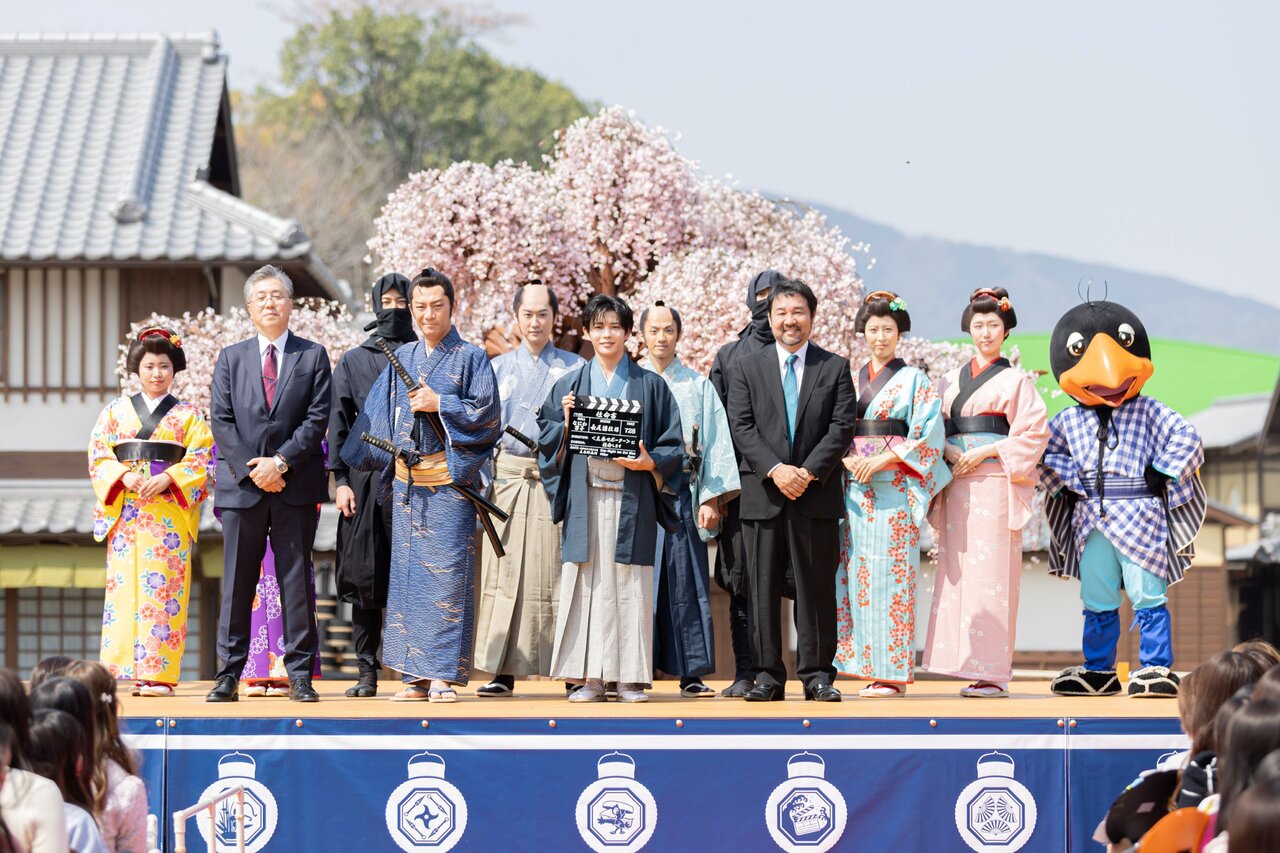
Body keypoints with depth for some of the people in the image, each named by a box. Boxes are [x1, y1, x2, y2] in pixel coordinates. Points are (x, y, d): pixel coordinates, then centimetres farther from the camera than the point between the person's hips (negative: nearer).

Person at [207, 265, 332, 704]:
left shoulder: (313, 356, 7)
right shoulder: (231, 358, 12)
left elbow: (317, 418, -1)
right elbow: (222, 421, 4)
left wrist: (281, 462, -11)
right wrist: (251, 470, -8)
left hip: (296, 484, -1)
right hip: (241, 485, 1)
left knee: (296, 580, 1)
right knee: (236, 582, 1)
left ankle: (300, 674, 4)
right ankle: (229, 674, 4)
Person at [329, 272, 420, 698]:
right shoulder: (353, 360, 12)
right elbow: (339, 422, 7)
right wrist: (341, 479, -3)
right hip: (366, 479, 0)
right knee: (366, 575, 0)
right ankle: (366, 670, 4)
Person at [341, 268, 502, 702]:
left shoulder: (471, 357, 1)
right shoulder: (402, 358, 15)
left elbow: (488, 413, -5)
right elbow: (377, 416, 17)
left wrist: (439, 405, -12)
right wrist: (347, 473, 14)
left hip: (449, 480, -5)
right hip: (406, 480, 5)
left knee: (447, 574, -7)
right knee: (408, 573, 4)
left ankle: (445, 675, -4)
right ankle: (417, 674, 8)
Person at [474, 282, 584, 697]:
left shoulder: (574, 368, 10)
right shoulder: (498, 368, 16)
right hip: (508, 475, 2)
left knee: (553, 574, -6)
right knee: (504, 572, -3)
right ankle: (503, 670, -1)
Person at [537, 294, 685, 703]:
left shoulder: (650, 385, 8)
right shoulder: (569, 385, 12)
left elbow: (674, 443, 6)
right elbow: (547, 440, 11)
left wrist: (649, 463, -12)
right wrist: (565, 425, -8)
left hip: (632, 497, -1)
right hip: (585, 497, 1)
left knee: (631, 585, -2)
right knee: (587, 582, -2)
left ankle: (630, 678, 2)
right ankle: (589, 677, 1)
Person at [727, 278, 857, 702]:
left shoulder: (835, 368, 8)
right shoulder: (746, 369, 9)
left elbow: (842, 427, -1)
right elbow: (742, 428, 0)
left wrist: (809, 471, -13)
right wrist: (775, 470, -13)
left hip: (817, 495, -1)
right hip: (762, 496, 1)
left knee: (817, 587, 1)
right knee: (763, 589, 1)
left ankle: (817, 674, 7)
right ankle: (768, 675, 6)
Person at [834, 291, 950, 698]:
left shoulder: (914, 380, 4)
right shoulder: (851, 380, 17)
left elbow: (928, 435, -4)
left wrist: (884, 460, -12)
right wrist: (848, 460, -5)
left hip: (895, 489, -5)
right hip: (855, 489, 5)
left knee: (891, 575, -9)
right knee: (859, 575, 0)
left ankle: (894, 673, -8)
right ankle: (871, 669, 4)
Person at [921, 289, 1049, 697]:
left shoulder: (1015, 380, 5)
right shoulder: (950, 381, 18)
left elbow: (1033, 433, -3)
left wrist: (985, 451, -11)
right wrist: (948, 451, -6)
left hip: (995, 482, -5)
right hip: (957, 482, 5)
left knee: (990, 574, -10)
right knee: (958, 571, -1)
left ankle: (994, 673, -11)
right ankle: (969, 666, 2)